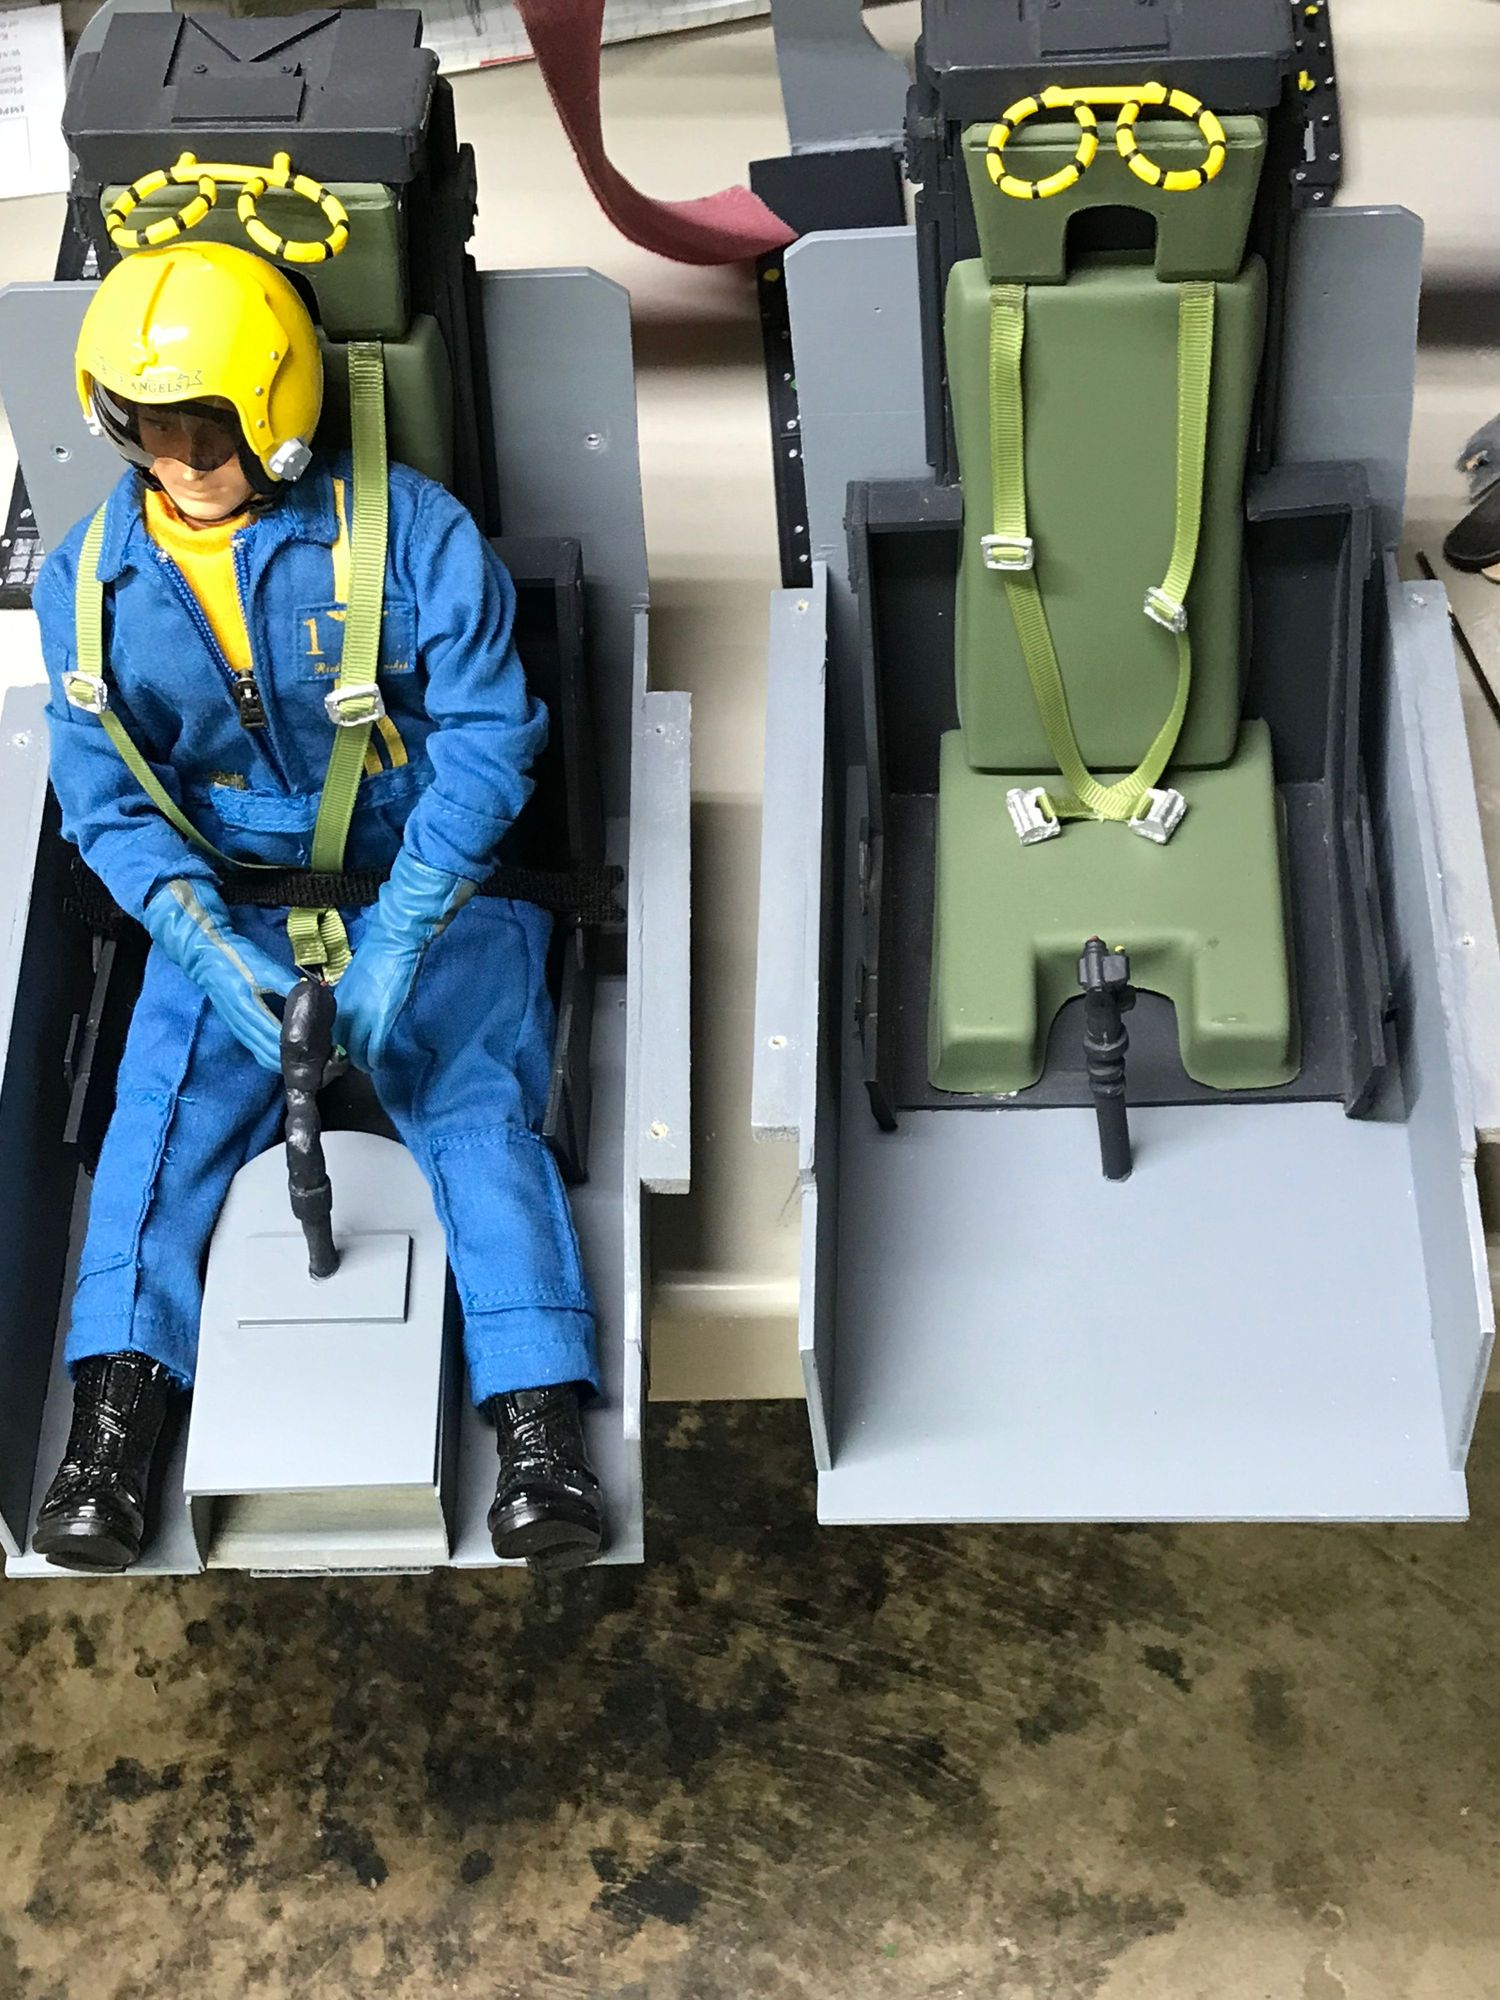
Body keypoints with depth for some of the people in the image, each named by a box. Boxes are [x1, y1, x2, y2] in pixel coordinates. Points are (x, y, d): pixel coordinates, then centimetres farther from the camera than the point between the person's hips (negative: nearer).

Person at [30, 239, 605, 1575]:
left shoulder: (408, 531, -12)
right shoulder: (87, 582, -1)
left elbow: (485, 739, -14)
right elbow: (108, 803, -1)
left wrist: (398, 937, -23)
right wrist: (209, 946, -20)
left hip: (428, 882, -2)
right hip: (227, 901, 3)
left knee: (478, 1108, -20)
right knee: (164, 1114, -17)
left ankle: (540, 1431, -22)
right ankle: (112, 1429, -18)